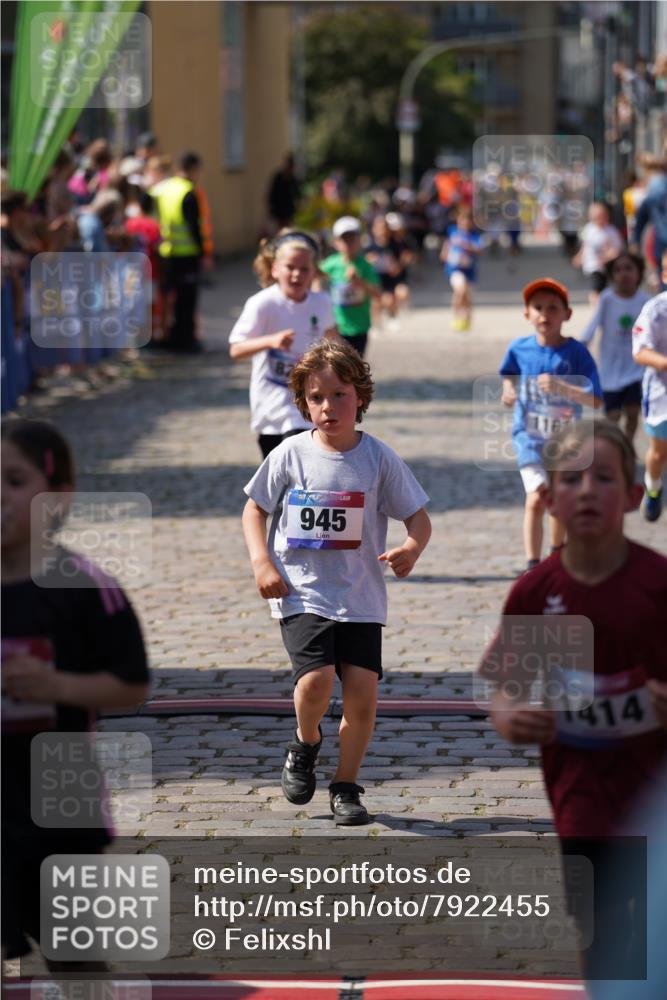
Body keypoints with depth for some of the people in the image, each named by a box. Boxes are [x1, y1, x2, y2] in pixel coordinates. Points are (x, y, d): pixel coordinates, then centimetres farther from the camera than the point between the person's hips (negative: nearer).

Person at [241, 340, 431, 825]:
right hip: (301, 593, -1)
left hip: (361, 598, 1)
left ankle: (346, 786, 14)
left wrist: (412, 549, -19)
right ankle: (306, 744, 13)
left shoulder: (379, 458, -1)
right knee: (316, 679, -20)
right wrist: (262, 563, -5)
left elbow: (419, 516, 3)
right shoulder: (290, 455, -1)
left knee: (363, 691, -6)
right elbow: (255, 509, 10)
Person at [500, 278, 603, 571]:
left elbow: (595, 401, -21)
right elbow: (508, 374, 15)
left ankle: (557, 554, 44)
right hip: (530, 437, -1)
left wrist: (561, 387, -34)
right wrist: (507, 390, -6)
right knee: (537, 499, -19)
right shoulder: (519, 348, -8)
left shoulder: (575, 352, -15)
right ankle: (532, 566, -18)